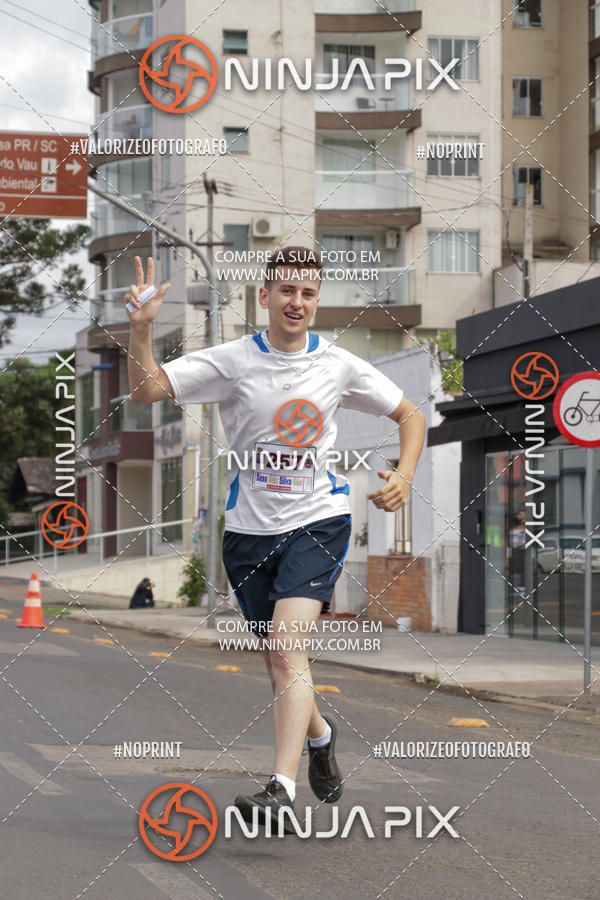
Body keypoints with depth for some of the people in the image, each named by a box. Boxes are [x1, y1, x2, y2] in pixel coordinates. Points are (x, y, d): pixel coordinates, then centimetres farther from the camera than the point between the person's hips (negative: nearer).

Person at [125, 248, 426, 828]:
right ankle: (319, 734, 45)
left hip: (317, 523, -2)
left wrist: (403, 476, -4)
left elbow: (410, 416, 12)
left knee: (288, 644, -22)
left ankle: (281, 788, -29)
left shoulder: (338, 366, 0)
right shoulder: (233, 360, -4)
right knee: (279, 661, 12)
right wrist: (141, 328, -28)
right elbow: (146, 390, -12)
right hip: (250, 527, 2)